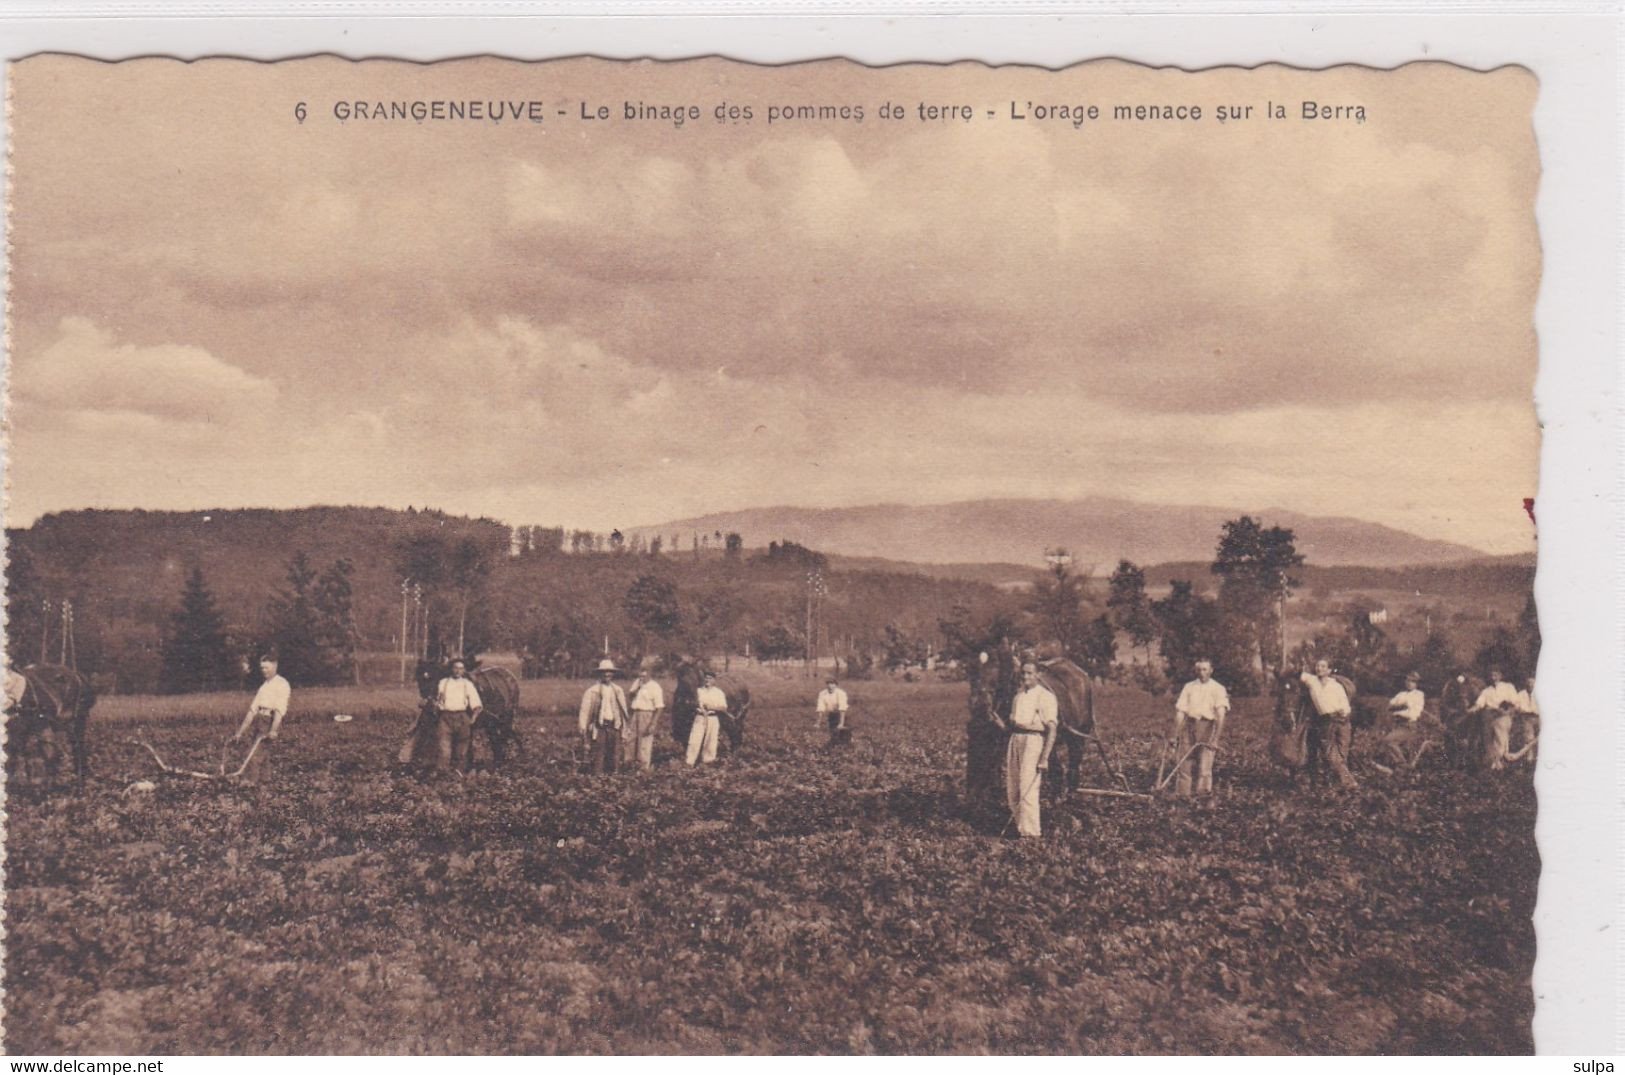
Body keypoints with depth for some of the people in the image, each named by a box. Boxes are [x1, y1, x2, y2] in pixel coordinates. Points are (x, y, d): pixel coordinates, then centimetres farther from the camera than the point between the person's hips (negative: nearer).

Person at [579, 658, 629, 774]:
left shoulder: (618, 690, 12)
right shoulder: (592, 691, -2)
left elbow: (624, 710, 17)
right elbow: (585, 711, -2)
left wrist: (625, 727, 14)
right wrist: (583, 730, -5)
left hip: (614, 727, 4)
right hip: (599, 728, -4)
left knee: (614, 758, 6)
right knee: (597, 757, -6)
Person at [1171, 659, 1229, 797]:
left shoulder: (1218, 689, 5)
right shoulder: (1189, 687, 14)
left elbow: (1220, 715, -5)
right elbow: (1180, 712, 12)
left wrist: (1215, 738, -15)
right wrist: (1175, 735, 6)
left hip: (1207, 727, -3)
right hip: (1189, 726, 3)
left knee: (1204, 768, -10)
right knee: (1183, 765, 1)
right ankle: (1182, 797, 8)